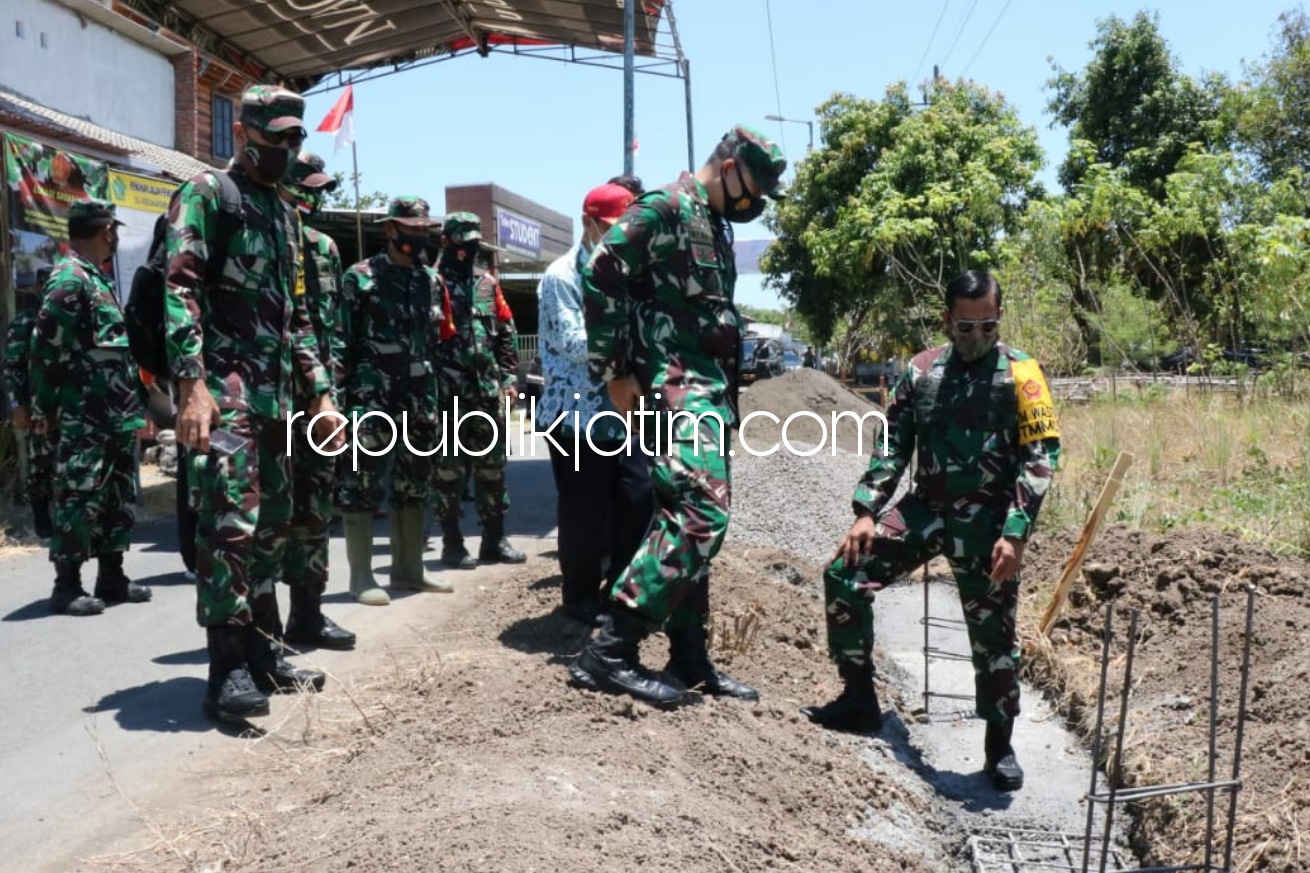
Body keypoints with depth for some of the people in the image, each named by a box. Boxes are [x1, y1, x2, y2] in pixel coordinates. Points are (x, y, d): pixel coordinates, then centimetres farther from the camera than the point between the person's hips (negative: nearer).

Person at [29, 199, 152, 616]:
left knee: (119, 499, 12)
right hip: (83, 420, -10)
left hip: (115, 416, 10)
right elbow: (45, 349, -16)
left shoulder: (99, 278, 18)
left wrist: (131, 405, 21)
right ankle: (67, 586, 3)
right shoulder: (69, 279, -12)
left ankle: (111, 577, 21)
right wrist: (44, 409, -14)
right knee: (79, 500, -4)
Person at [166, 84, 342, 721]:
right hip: (222, 387, -8)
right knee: (229, 523, -13)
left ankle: (262, 652, 21)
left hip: (275, 394, 8)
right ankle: (226, 670, -7)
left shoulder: (285, 215, 23)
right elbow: (180, 290, -14)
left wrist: (320, 396, 17)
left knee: (271, 525, 11)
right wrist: (192, 385, -24)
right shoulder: (205, 194, -1)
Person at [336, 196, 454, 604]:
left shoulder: (432, 281, 14)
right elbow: (342, 342, -6)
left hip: (419, 400, 6)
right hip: (372, 399, -6)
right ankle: (361, 574, 5)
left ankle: (408, 567, 21)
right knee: (362, 485, -3)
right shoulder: (360, 277, -3)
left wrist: (437, 395, 13)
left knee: (413, 485, 11)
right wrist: (342, 395, -12)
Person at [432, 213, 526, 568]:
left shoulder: (488, 283, 14)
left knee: (491, 466, 9)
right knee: (449, 469, 1)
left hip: (487, 391, 6)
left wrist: (509, 377, 9)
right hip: (448, 392, -5)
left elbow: (506, 333, 16)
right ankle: (452, 543, 9)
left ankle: (494, 540, 18)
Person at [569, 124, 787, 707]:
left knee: (690, 519, 11)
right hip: (675, 388, -10)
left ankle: (690, 658, 18)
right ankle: (608, 652, -16)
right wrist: (616, 373, -17)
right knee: (698, 514, -19)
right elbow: (600, 276, -18)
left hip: (708, 389, 10)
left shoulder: (716, 225, 21)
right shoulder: (664, 210, -8)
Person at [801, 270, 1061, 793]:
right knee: (845, 576, -8)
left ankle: (1000, 747, 24)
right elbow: (892, 446, 7)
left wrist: (1015, 533, -17)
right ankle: (859, 700, 7)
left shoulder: (1020, 373, -5)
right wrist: (866, 511, -4)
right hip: (925, 507, 4)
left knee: (993, 636, 3)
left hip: (987, 519, -3)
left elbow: (1041, 456, -8)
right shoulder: (922, 371, 6)